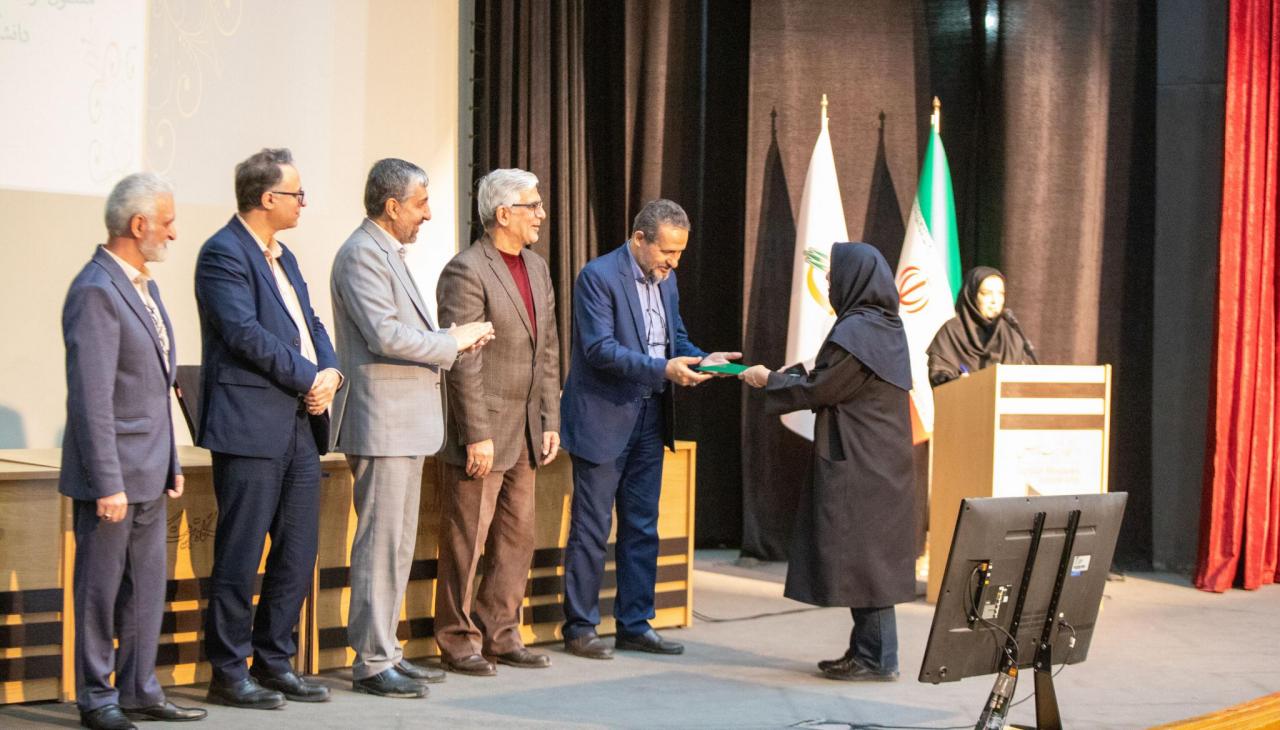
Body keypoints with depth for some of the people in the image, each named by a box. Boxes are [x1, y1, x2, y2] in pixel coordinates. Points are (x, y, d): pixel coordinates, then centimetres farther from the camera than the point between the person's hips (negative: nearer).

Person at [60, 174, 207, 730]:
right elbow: (91, 398, -21)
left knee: (147, 588, 13)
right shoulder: (96, 292, -17)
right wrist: (108, 484, -22)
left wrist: (170, 461, 18)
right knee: (100, 587, 1)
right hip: (112, 474, -9)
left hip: (148, 473, 9)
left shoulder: (144, 286, 13)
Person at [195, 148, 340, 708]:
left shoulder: (284, 258, 20)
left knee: (297, 555, 10)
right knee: (240, 556, -3)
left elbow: (309, 325, 18)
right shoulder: (224, 254, -9)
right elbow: (246, 333, -18)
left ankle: (274, 663, 20)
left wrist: (331, 373, -2)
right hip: (251, 425, -9)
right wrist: (309, 378, -14)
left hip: (299, 425, 9)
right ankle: (228, 673, 6)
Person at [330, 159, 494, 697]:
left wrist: (452, 340, 6)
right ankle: (372, 663, -1)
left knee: (397, 543, 14)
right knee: (381, 542, -6)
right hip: (382, 421, -11)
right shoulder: (362, 254, -14)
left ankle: (386, 651, 21)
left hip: (406, 421, 11)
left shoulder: (389, 253, 18)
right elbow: (384, 335, -24)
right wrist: (451, 343, -13)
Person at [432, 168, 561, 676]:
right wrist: (478, 436, -19)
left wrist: (550, 422, 11)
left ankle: (500, 635, 21)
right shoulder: (466, 272, -13)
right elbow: (464, 362, -17)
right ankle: (458, 642, 9)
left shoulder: (537, 268, 13)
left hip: (524, 433, 8)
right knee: (467, 540, 0)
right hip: (481, 431, -8)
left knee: (517, 538, 11)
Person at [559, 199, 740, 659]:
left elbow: (676, 339, 18)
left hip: (649, 418, 8)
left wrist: (702, 360, -4)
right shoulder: (598, 276, -14)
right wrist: (664, 369, -29)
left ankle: (635, 625, 20)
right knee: (591, 530, 0)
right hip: (604, 419, -7)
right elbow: (599, 349, -21)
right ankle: (579, 629, 9)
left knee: (642, 528, 11)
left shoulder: (665, 280, 10)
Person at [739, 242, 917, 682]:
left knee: (860, 554, -4)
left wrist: (770, 380, 1)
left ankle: (876, 659, -1)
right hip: (881, 461, 9)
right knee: (872, 554, 13)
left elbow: (820, 389, -13)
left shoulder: (855, 330, -17)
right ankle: (869, 650, 18)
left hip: (857, 464, -9)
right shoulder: (886, 327, 11)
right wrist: (785, 376, 18)